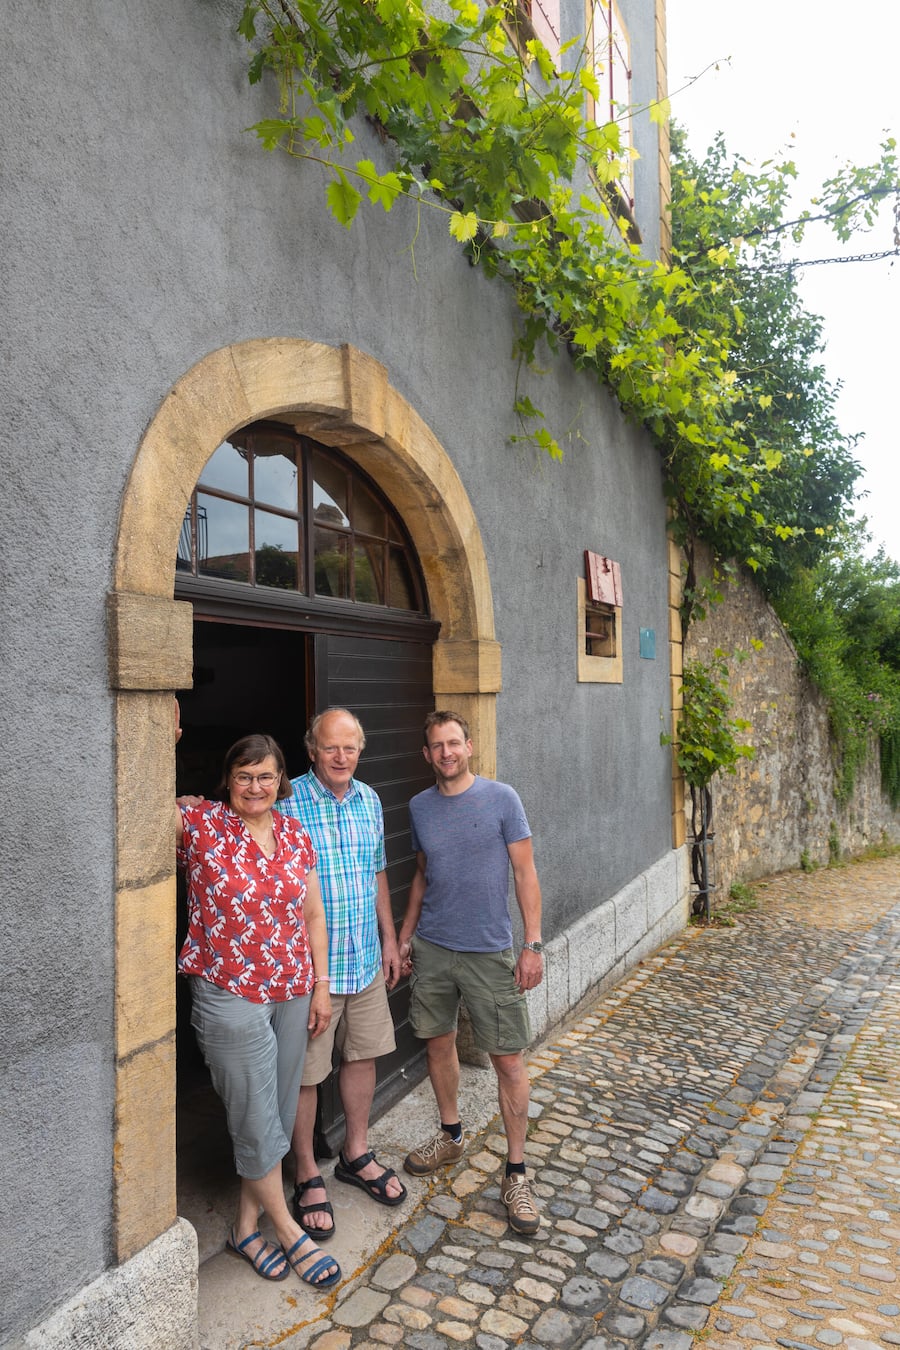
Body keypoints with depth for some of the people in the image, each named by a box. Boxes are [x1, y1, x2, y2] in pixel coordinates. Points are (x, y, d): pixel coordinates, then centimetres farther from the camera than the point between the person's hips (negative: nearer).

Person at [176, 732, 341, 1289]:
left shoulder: (297, 837, 2)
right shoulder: (199, 823, -10)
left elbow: (313, 915, 8)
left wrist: (321, 985, 7)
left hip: (293, 992, 5)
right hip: (230, 996, -5)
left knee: (278, 1113, 16)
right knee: (258, 1120, 7)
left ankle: (247, 1224, 36)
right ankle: (290, 1233, 28)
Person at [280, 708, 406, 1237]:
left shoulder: (369, 800, 4)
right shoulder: (286, 803, -16)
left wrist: (389, 938, 14)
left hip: (366, 959, 6)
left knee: (363, 1055, 19)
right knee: (305, 1073, 8)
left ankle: (357, 1155, 40)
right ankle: (308, 1177, 30)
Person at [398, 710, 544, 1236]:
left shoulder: (501, 798, -9)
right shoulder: (419, 807, 3)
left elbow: (525, 872, -8)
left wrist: (533, 944, -12)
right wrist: (406, 935, 13)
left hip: (490, 953, -4)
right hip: (431, 949, 4)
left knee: (509, 1060, 0)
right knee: (439, 1042, 17)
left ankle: (517, 1173, 16)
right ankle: (452, 1135, 40)